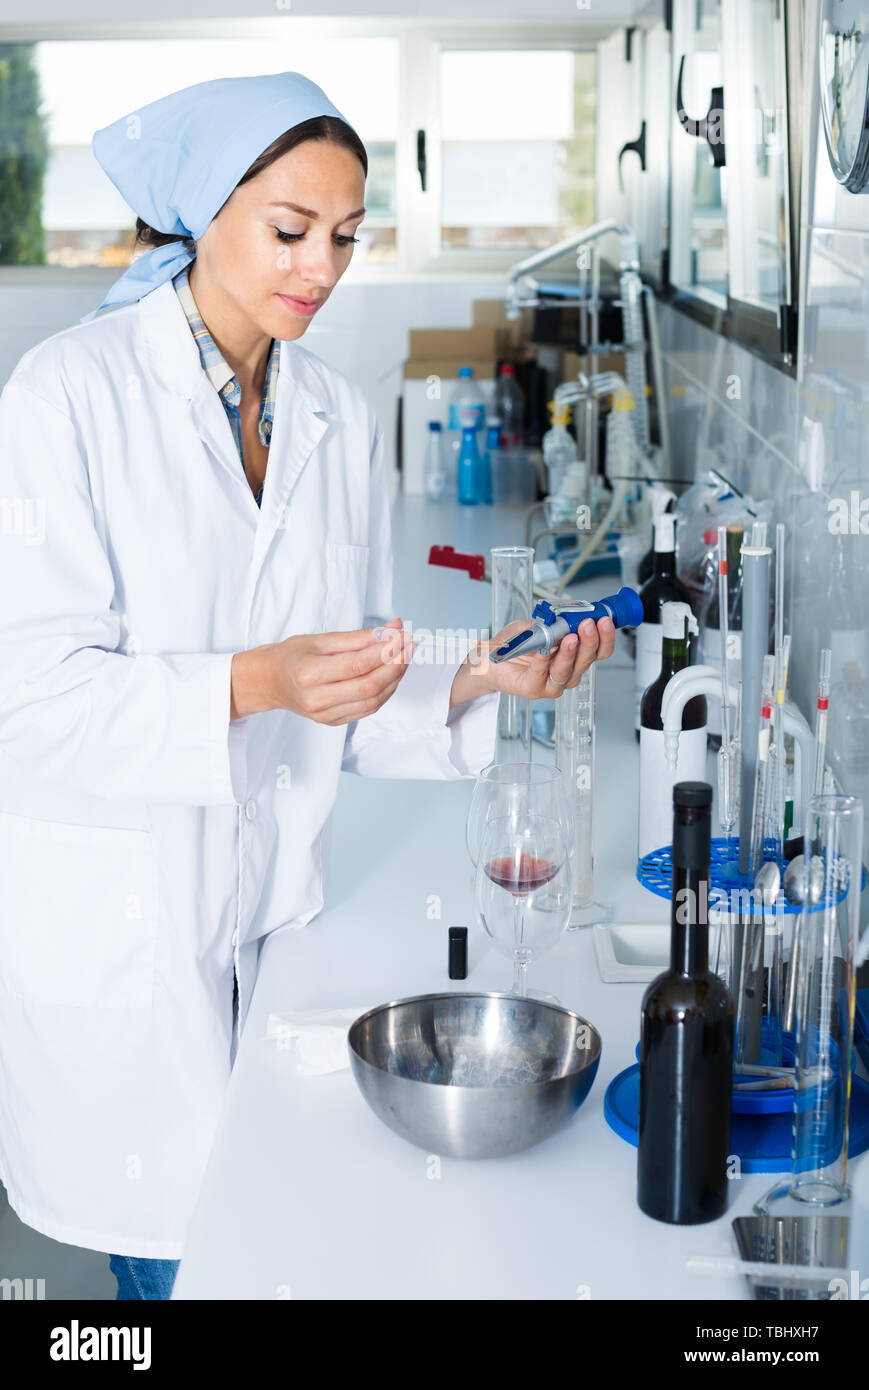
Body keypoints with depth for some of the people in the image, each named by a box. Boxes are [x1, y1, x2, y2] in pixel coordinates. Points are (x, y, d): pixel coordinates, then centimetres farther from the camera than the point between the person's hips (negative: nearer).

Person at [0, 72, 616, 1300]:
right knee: (175, 1259, 4)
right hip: (113, 937, -5)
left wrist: (473, 682, -10)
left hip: (268, 918, 5)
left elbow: (350, 713, 9)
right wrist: (251, 685, -28)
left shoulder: (343, 422, 7)